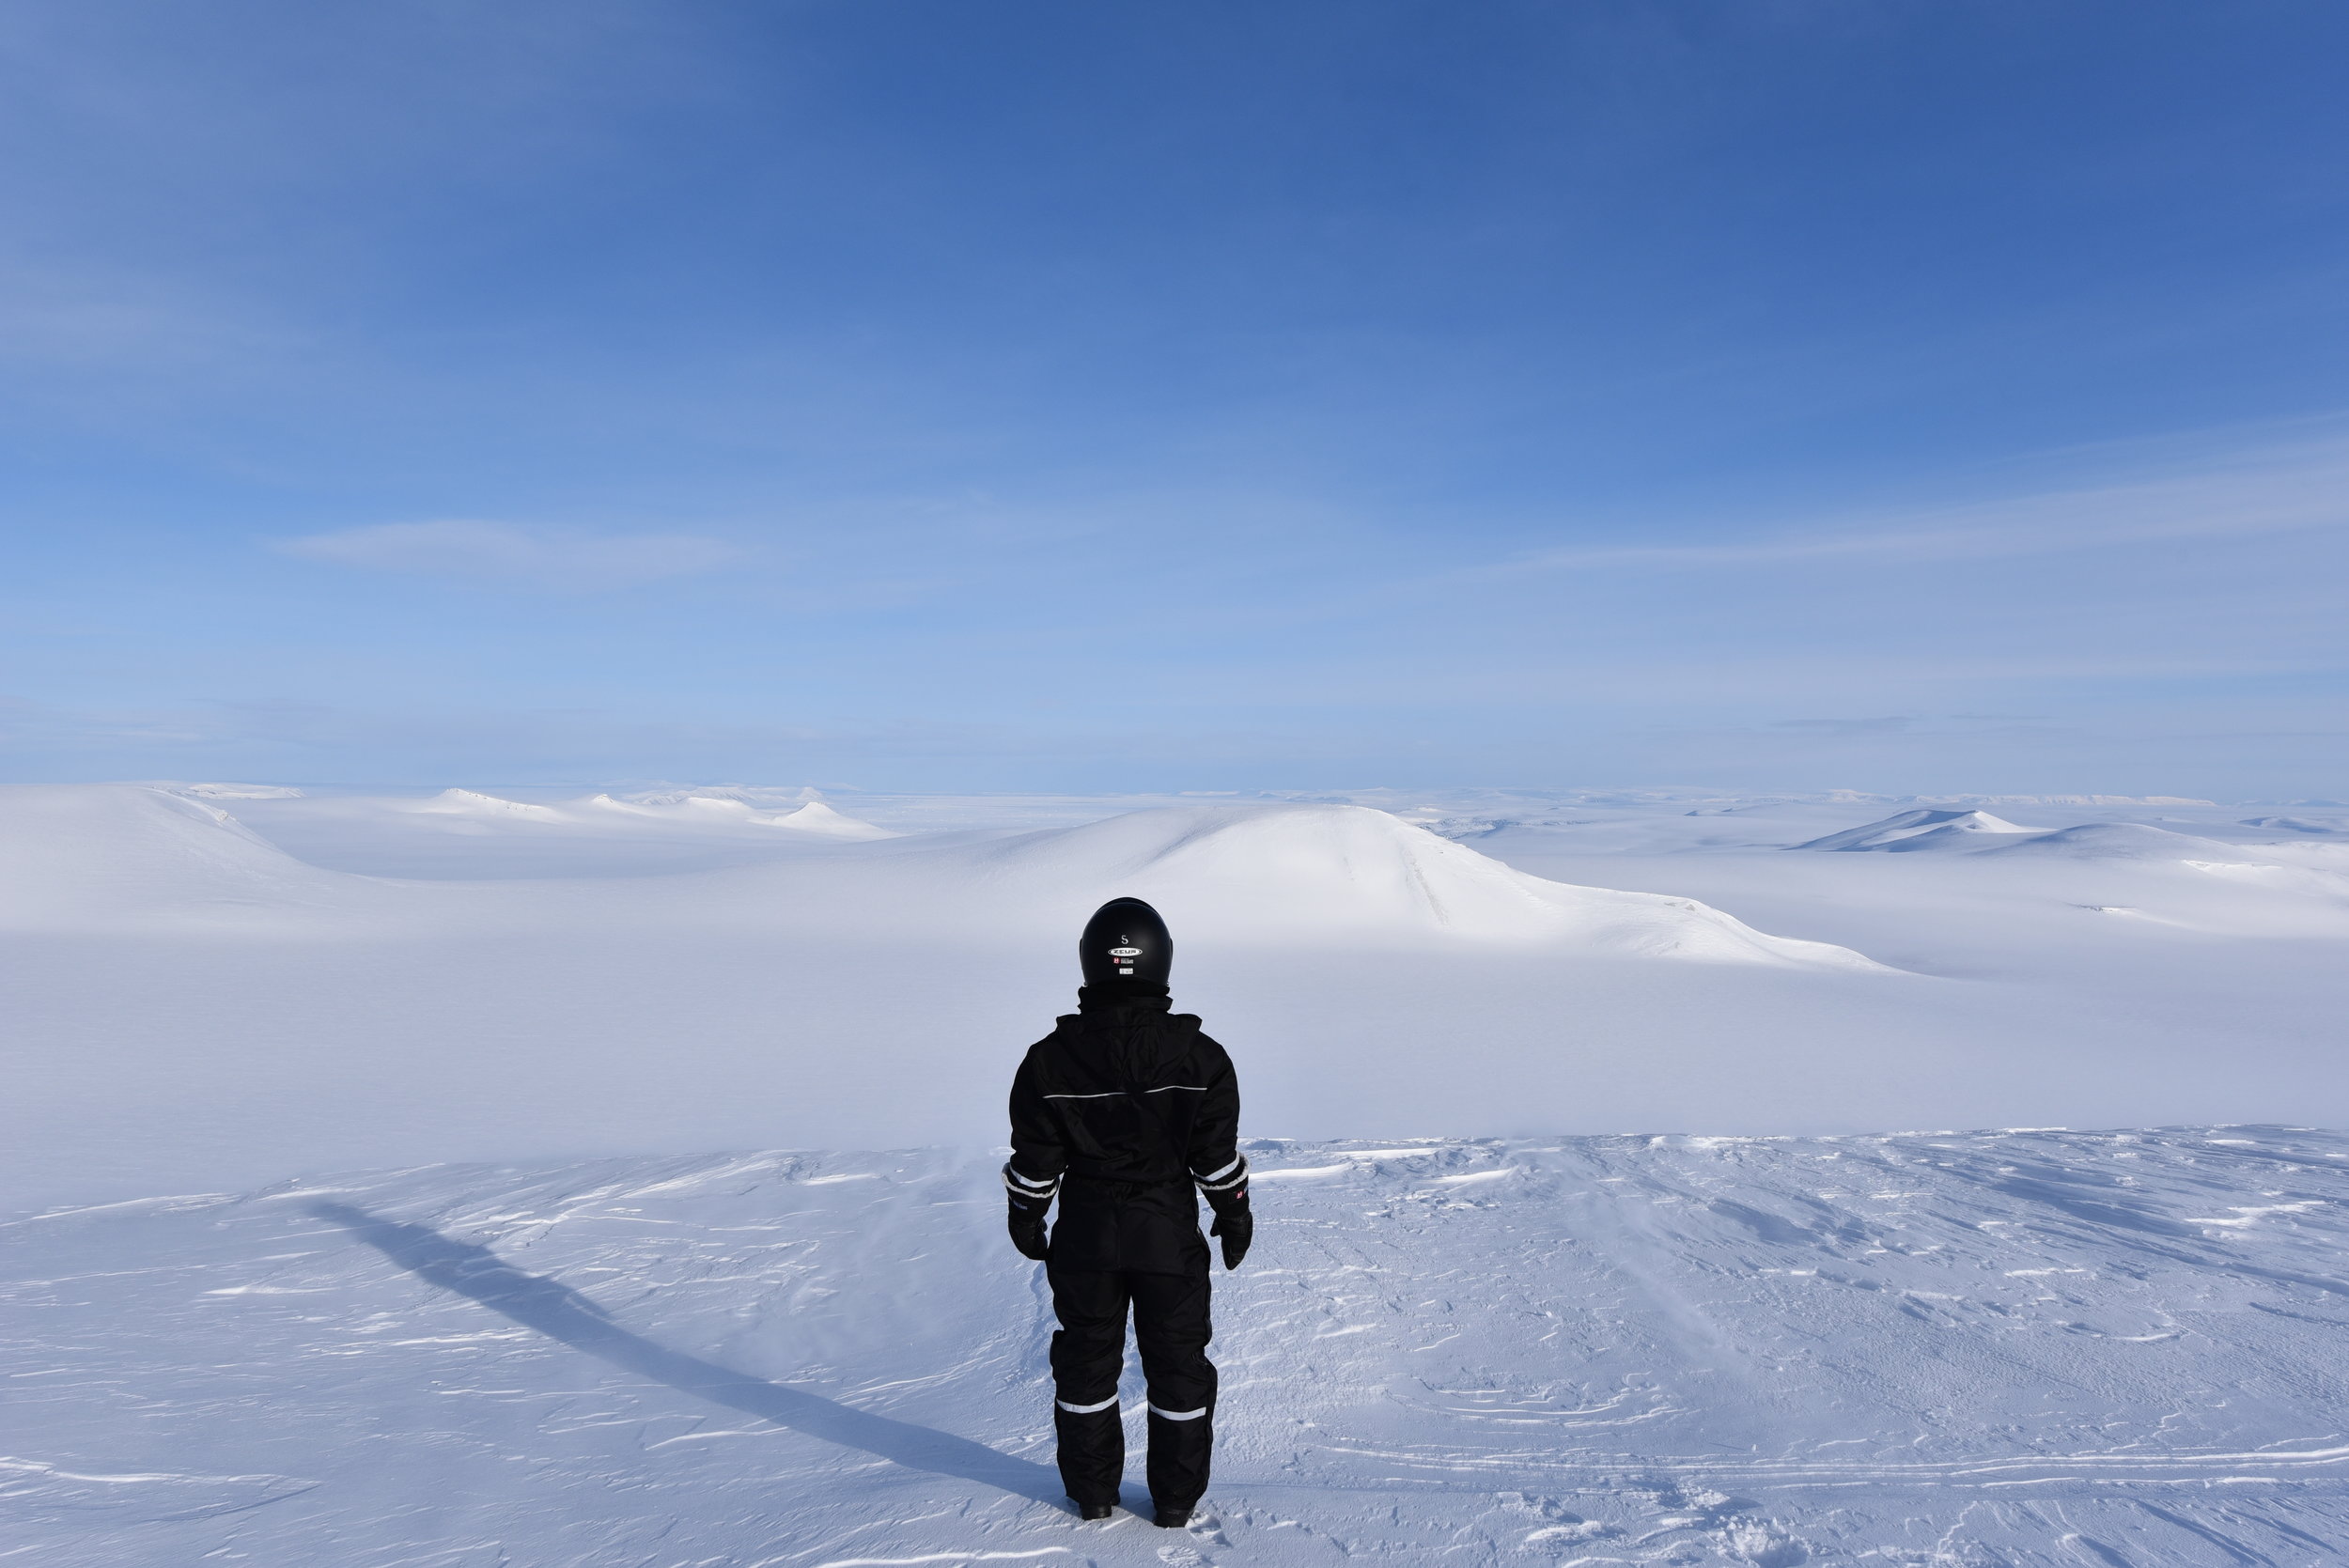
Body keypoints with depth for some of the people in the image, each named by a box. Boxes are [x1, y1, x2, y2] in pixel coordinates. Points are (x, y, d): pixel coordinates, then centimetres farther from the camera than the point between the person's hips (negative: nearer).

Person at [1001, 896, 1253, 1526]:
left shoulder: (1050, 1059, -13)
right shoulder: (1200, 1057, -14)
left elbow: (1034, 1160, -4)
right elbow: (1219, 1157, -7)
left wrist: (1025, 1218, 12)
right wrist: (1235, 1219, 8)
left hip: (1084, 1237, 1)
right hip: (1170, 1236, -1)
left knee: (1086, 1360, 18)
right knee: (1177, 1363, 16)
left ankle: (1092, 1492, 32)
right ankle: (1176, 1499, 27)